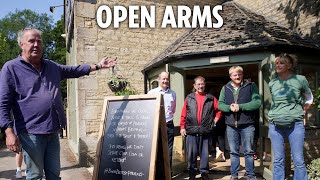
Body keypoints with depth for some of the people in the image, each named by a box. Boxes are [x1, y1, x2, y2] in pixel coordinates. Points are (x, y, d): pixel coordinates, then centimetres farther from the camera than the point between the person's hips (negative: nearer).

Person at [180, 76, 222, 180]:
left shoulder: (211, 98, 8)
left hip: (206, 131, 0)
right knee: (191, 153, 6)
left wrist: (216, 119, 4)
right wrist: (182, 127, -1)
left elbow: (219, 109, 15)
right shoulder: (189, 98, 6)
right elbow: (183, 114, 4)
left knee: (205, 153, 7)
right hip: (191, 131, 0)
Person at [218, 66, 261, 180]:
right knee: (233, 152, 12)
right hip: (231, 125, 3)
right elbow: (220, 104, 6)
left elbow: (257, 102, -10)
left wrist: (240, 106, -18)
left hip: (247, 125, -2)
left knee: (248, 151, 7)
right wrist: (229, 107, -15)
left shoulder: (251, 86, 0)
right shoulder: (225, 88, 9)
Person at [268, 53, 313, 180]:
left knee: (299, 161, 1)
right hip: (275, 125, 2)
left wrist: (302, 113, 11)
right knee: (278, 161, 7)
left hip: (295, 124, -2)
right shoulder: (272, 83, 5)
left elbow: (309, 98, 15)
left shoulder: (300, 79, -2)